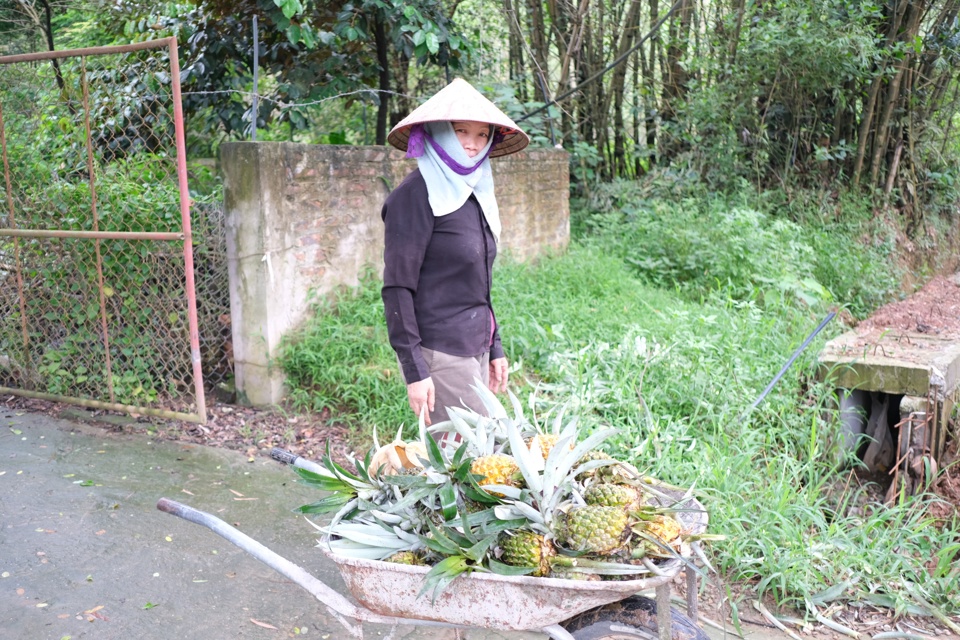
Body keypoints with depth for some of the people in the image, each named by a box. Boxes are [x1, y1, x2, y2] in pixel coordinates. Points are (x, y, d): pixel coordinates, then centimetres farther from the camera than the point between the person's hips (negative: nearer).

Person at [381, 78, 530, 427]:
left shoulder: (473, 192, 13)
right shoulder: (415, 195, -11)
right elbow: (397, 288, -14)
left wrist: (494, 347, 18)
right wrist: (414, 370, -17)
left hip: (475, 349, 8)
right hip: (440, 354, -8)